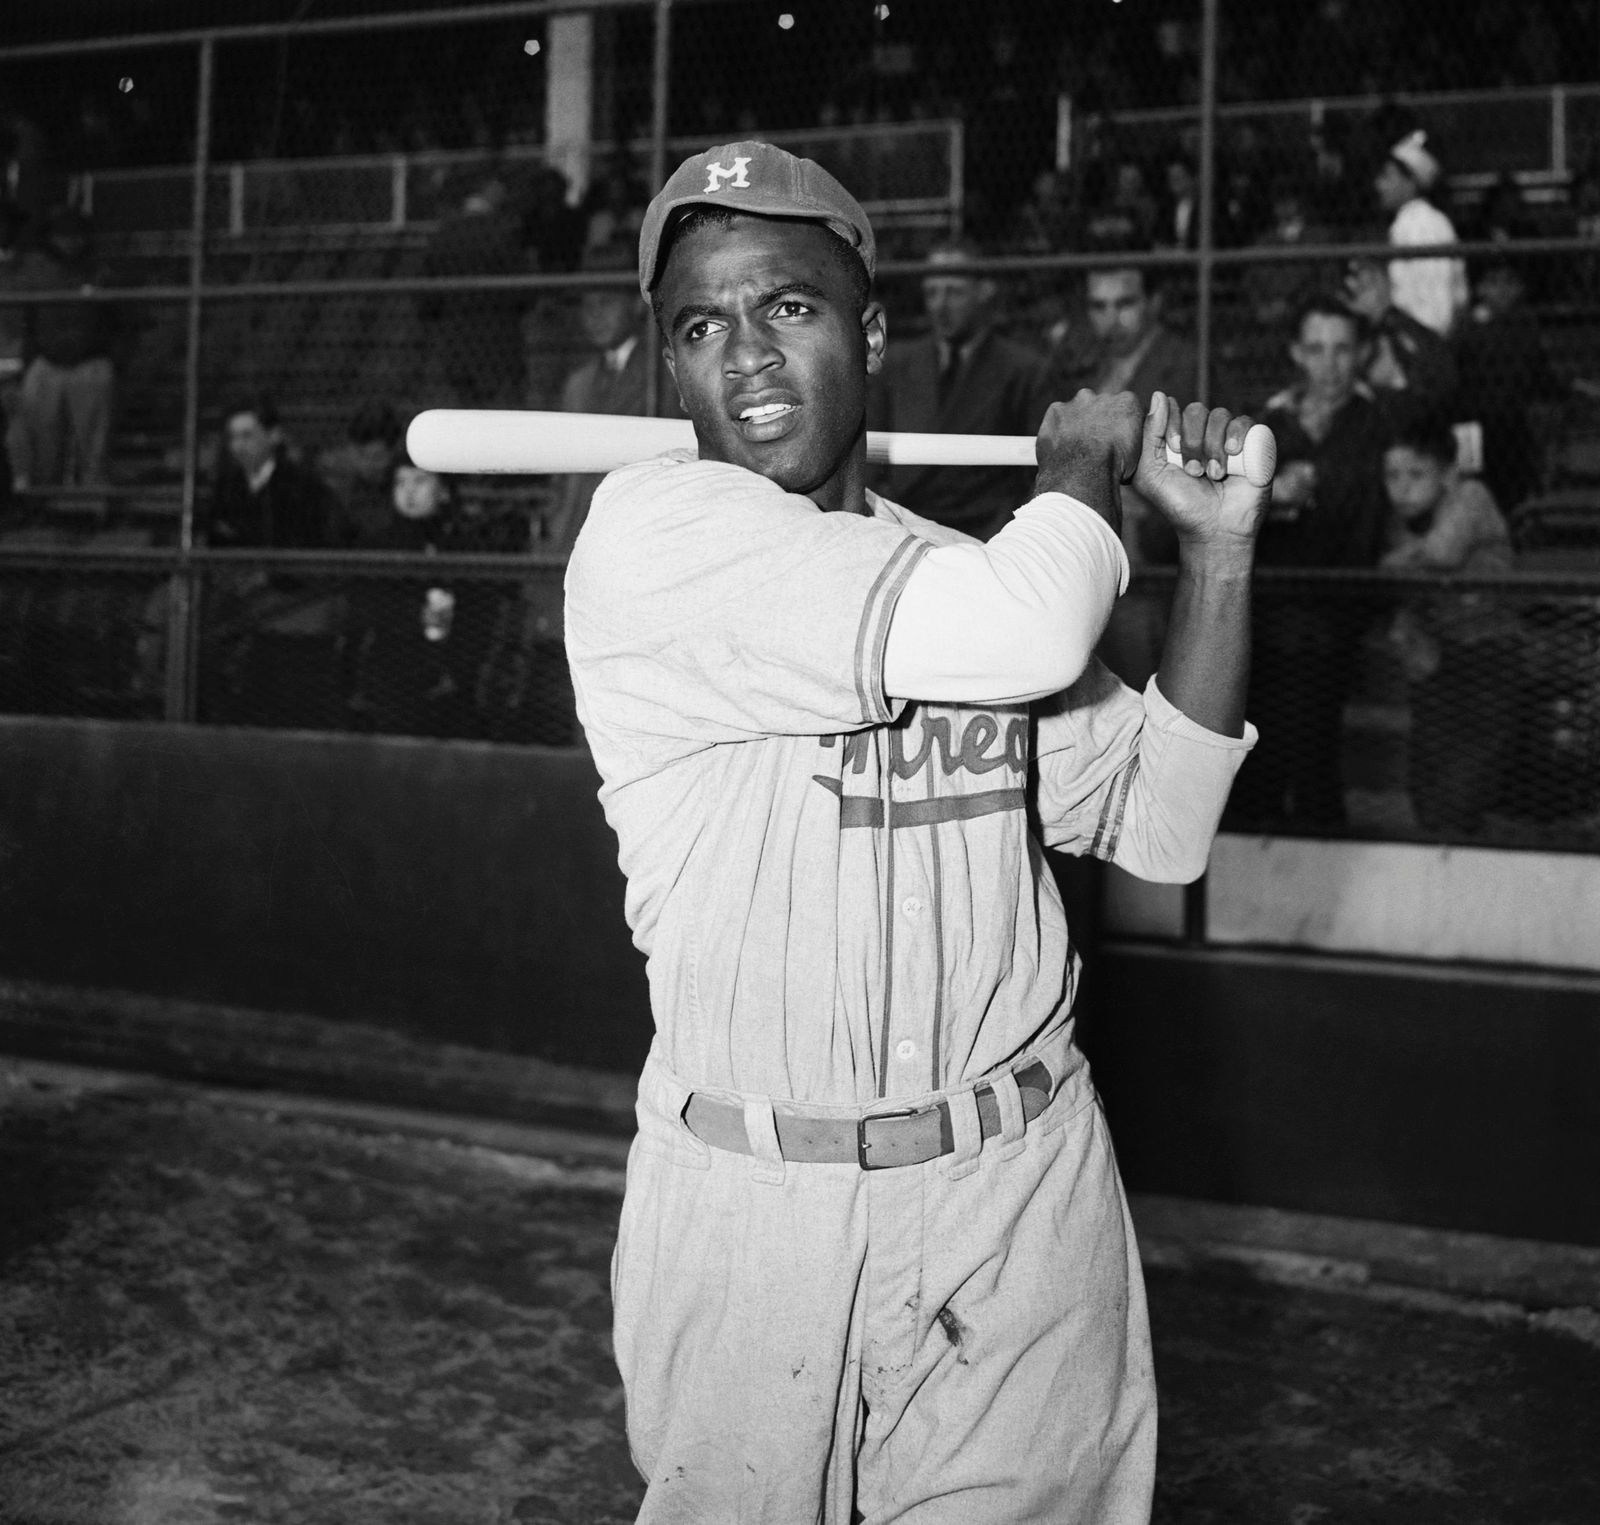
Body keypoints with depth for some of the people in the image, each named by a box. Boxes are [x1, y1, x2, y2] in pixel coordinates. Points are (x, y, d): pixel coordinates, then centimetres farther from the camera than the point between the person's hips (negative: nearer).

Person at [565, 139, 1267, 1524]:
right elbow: (1023, 634, -23)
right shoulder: (652, 528, -12)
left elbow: (1159, 826, 10)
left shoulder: (958, 563, 10)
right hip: (749, 1205, -4)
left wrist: (1216, 550, 4)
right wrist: (1083, 470, -2)